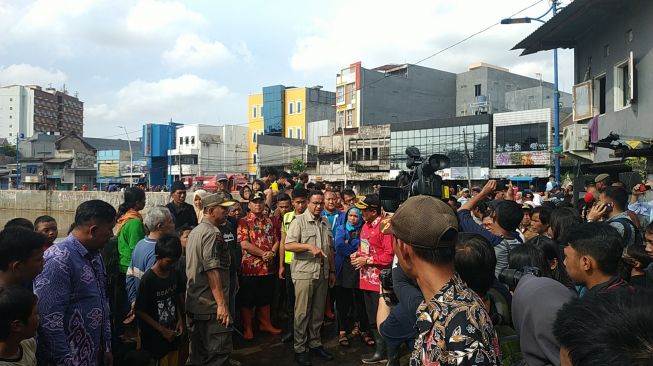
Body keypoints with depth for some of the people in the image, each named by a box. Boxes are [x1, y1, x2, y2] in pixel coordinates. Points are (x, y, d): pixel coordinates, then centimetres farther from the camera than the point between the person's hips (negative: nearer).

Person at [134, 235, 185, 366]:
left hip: (172, 333, 6)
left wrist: (180, 319, 0)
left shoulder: (174, 274, -1)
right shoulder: (148, 280, -19)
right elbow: (139, 311, -15)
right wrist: (161, 330, -16)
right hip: (154, 337, -6)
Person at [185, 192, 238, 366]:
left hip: (193, 303, 10)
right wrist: (222, 304, -22)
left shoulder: (195, 231, 14)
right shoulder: (212, 233, -15)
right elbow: (212, 271, -22)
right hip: (211, 305, -10)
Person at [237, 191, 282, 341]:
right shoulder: (244, 222, -6)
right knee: (247, 300, 5)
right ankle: (247, 328, 18)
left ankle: (265, 324, 32)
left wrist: (272, 252, -10)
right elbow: (244, 244, -15)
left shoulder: (269, 221, 12)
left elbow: (276, 240, 11)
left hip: (268, 267, 5)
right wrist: (263, 253, -15)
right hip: (250, 268, -5)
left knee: (266, 298, 17)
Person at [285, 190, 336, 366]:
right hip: (304, 273, -5)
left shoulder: (326, 222, 12)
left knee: (318, 311, 14)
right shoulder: (299, 220, -6)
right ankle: (299, 348, 14)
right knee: (302, 312, 2)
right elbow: (288, 245, -15)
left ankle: (315, 343, 28)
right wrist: (309, 246, -24)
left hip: (323, 274, 6)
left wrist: (332, 271, 15)